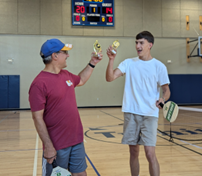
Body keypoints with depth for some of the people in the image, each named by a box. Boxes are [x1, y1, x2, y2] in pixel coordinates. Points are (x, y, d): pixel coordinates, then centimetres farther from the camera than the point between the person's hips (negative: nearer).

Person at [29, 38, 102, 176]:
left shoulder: (66, 75, 6)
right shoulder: (40, 83, -18)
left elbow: (81, 80, 29)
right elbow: (37, 118, -18)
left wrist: (92, 63, 22)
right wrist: (48, 146, -20)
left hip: (77, 140, 7)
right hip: (57, 146, -7)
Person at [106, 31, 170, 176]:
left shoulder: (159, 66, -1)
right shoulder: (129, 63, 5)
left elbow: (166, 90, 3)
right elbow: (110, 78, -5)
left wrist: (163, 99, -18)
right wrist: (111, 60, -19)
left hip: (150, 115, -2)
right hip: (131, 113, 2)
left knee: (150, 153, -10)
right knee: (133, 152, 11)